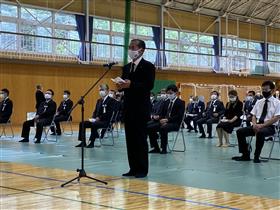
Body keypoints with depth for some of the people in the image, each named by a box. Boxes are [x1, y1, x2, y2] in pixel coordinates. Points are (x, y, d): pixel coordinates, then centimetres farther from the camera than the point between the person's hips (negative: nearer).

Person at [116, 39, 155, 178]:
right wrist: (120, 86, -6)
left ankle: (142, 169, 3)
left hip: (141, 108, -7)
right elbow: (125, 85, 17)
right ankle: (133, 168, 13)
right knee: (130, 139, 7)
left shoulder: (148, 66, -4)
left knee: (140, 139, -4)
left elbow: (149, 85, -15)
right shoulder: (126, 67, 18)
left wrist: (131, 85, -23)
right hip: (128, 108, 7)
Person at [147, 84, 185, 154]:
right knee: (149, 127, -15)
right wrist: (159, 117, -6)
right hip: (164, 121, 7)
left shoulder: (180, 103, -1)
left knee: (163, 128, -38)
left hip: (174, 123, -7)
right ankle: (156, 148, -7)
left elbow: (179, 116, -13)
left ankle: (164, 149, -24)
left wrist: (167, 120, -26)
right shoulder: (166, 102, 20)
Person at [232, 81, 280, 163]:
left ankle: (256, 156, -23)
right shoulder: (258, 102, 16)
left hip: (269, 127, -6)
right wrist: (255, 124, -10)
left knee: (260, 133, -39)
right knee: (240, 132, -13)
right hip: (257, 125, 6)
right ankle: (245, 155, -9)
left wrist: (262, 125, -19)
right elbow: (254, 116, 13)